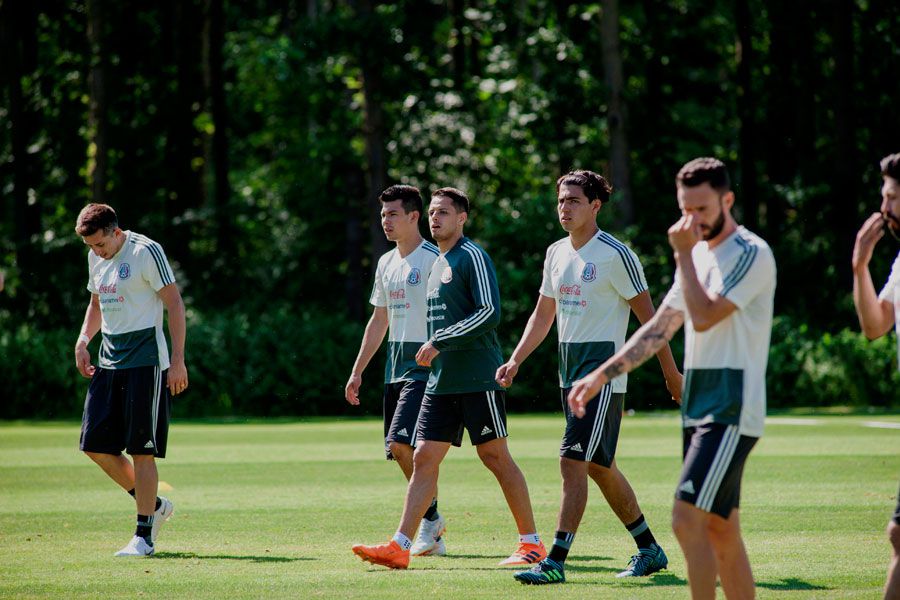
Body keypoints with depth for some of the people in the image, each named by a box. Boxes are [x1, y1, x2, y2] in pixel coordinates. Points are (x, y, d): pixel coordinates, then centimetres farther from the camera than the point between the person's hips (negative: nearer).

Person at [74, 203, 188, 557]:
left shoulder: (146, 251, -10)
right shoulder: (96, 258, 12)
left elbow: (175, 304, -10)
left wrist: (178, 360, -15)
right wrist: (83, 341, 9)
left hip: (146, 361, -8)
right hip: (109, 361, 8)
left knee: (141, 449, -8)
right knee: (95, 445, 3)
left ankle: (143, 536, -2)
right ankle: (154, 506, 20)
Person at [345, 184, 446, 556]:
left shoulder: (433, 258, -8)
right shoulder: (386, 263, 17)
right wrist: (357, 371, 20)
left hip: (425, 365, -8)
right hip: (395, 367, 8)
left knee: (401, 443, -19)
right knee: (401, 449, 6)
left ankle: (431, 516, -4)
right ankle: (432, 537, 15)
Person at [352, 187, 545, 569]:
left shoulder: (472, 257, -9)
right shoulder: (438, 264, 18)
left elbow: (490, 313, -18)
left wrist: (439, 342, -18)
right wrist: (434, 353, 17)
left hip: (478, 379, -8)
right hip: (441, 381, 8)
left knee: (495, 456, -3)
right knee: (424, 458, 0)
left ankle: (532, 543, 7)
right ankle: (400, 547, -4)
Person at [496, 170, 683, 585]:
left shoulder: (615, 254, -11)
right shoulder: (556, 253, 11)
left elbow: (648, 315, -8)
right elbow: (543, 315, 21)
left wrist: (670, 372, -7)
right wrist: (515, 361, 11)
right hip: (569, 370, 8)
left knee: (573, 461, -15)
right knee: (599, 467, 13)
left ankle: (555, 562, -15)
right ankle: (649, 550, 25)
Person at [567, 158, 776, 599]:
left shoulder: (752, 255, -10)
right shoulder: (699, 255, 16)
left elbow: (704, 317, -20)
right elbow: (659, 329, 19)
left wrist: (683, 255, -12)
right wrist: (601, 375, 12)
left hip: (730, 412, -9)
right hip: (698, 409, 9)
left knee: (688, 520, -17)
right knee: (721, 530, 10)